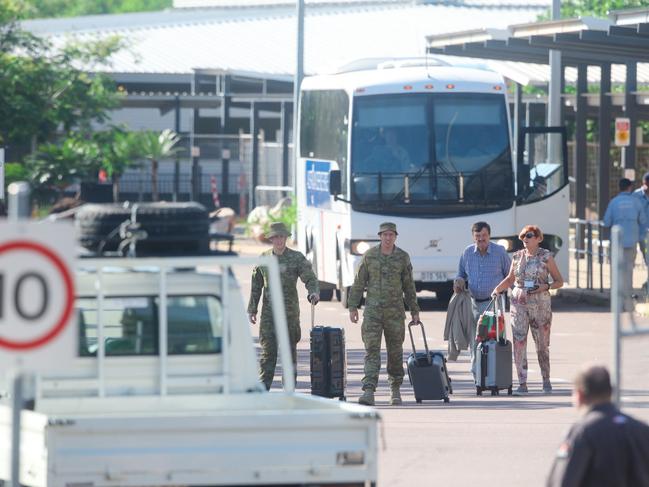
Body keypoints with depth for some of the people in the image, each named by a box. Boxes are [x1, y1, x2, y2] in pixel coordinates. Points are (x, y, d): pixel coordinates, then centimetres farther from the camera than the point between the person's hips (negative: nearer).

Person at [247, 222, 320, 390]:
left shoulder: (297, 258, 1)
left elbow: (310, 278, -7)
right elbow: (256, 286, 13)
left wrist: (314, 292, -28)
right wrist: (252, 309, 10)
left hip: (290, 312, -1)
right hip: (268, 312, 1)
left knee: (290, 350, 4)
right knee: (268, 351, -6)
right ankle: (263, 388, -6)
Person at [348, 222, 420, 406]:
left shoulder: (403, 257, 2)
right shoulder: (369, 256, 2)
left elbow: (409, 286, 8)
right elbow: (359, 283, 4)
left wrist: (414, 311, 8)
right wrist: (353, 307, -1)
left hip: (395, 311, 1)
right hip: (372, 311, -1)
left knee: (395, 351, 7)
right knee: (372, 350, -10)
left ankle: (395, 389, 23)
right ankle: (369, 391, -19)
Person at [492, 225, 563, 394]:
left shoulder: (546, 256, -2)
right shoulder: (518, 256, 7)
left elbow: (559, 281, 1)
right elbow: (510, 279, 20)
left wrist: (545, 287, -16)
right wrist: (497, 290, 4)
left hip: (540, 304, -2)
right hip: (519, 303, 2)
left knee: (542, 345, 6)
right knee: (519, 343, -7)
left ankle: (546, 380, 23)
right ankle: (522, 384, -6)